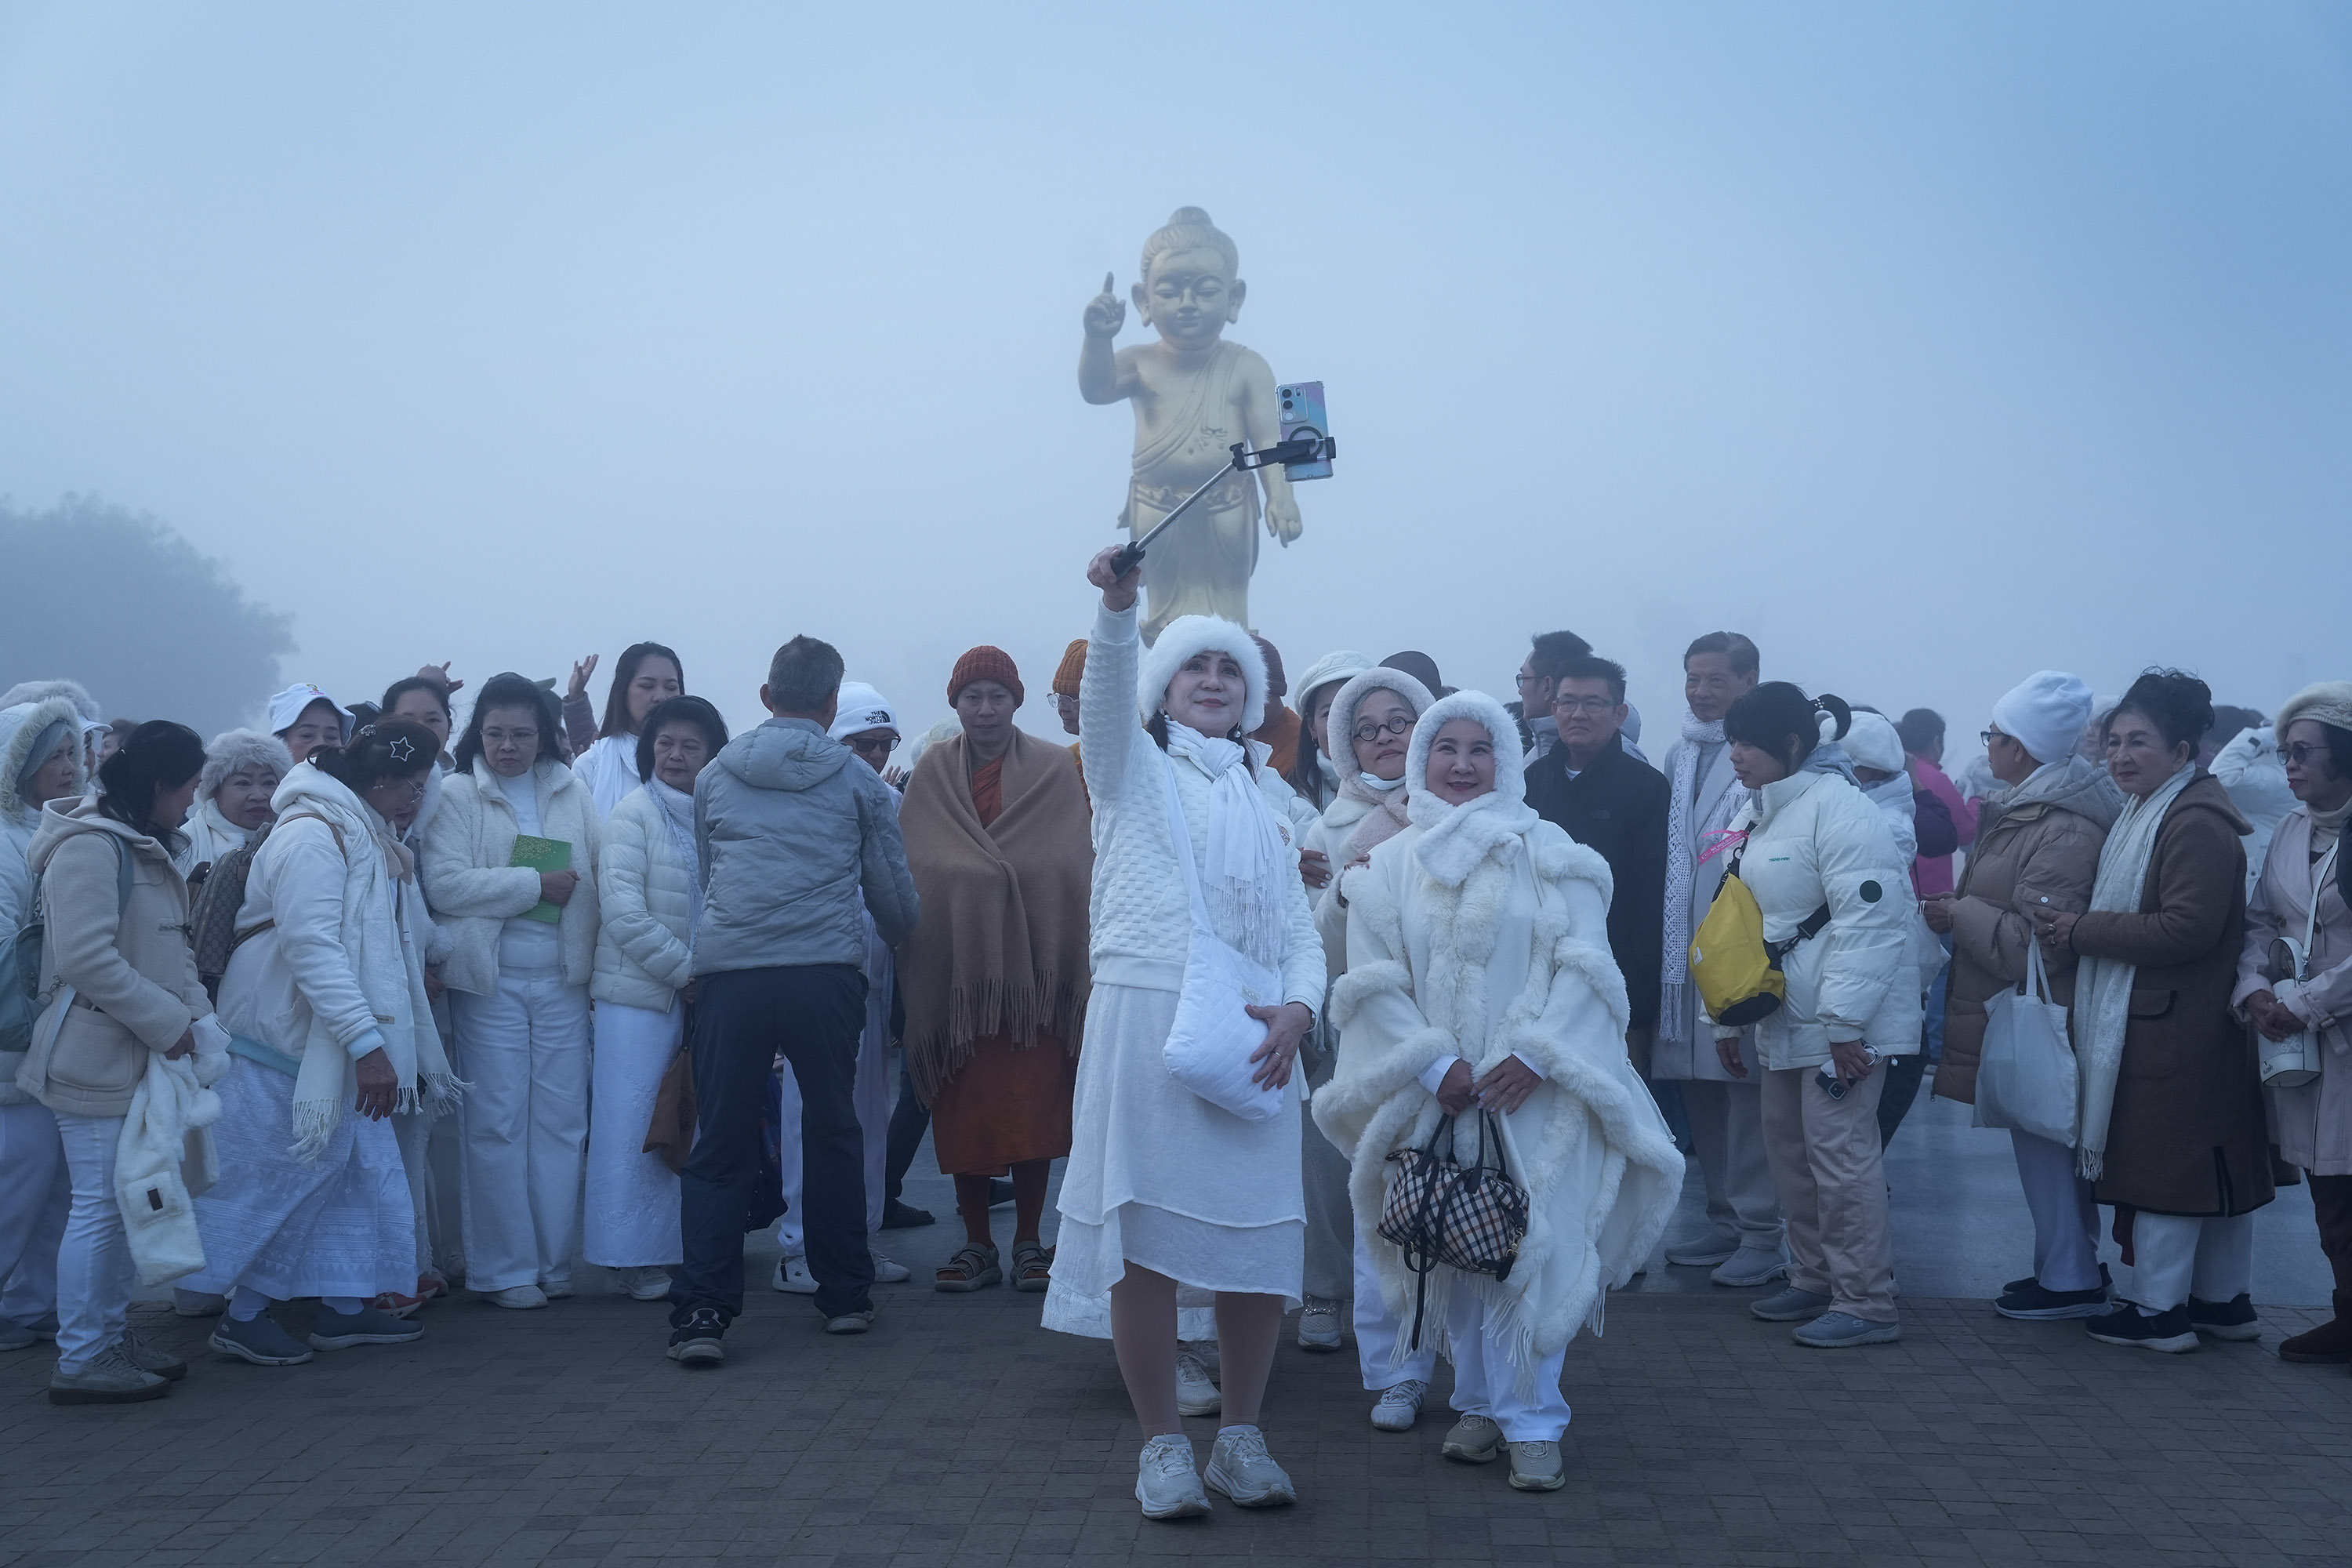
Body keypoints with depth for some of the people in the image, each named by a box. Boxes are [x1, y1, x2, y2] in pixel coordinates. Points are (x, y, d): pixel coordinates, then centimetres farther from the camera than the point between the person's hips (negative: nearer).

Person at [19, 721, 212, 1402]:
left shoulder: (145, 849, 15)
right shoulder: (89, 848, -16)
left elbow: (171, 949, 19)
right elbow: (87, 958, -23)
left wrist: (195, 1012, 4)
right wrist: (167, 1021, -19)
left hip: (136, 1058, 10)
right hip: (94, 1059, -10)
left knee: (121, 1203, 14)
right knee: (100, 1205, -5)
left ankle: (112, 1337, 24)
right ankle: (80, 1360, 2)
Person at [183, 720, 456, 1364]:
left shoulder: (369, 839, 13)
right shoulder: (312, 834, -20)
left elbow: (387, 938, 22)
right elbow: (312, 947, -28)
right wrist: (365, 1042, -32)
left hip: (340, 1045, 10)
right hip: (286, 1045, -10)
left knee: (363, 1167, 10)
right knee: (281, 1173, -3)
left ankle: (345, 1304, 18)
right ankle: (243, 1314, 9)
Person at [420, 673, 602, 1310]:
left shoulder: (573, 792, 12)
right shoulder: (455, 795, 1)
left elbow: (597, 878, 10)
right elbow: (444, 884, -11)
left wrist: (597, 964, -1)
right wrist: (535, 884, -11)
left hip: (561, 980, 3)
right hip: (490, 981, -3)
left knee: (562, 1123, 5)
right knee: (497, 1126, -1)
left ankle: (555, 1262, 14)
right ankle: (505, 1269, 7)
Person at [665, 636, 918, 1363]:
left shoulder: (715, 777, 14)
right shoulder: (858, 783, 9)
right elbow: (894, 894, 15)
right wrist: (902, 938, 38)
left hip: (729, 974, 1)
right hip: (826, 974, -1)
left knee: (720, 1145, 4)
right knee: (833, 1132, 14)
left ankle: (701, 1312, -4)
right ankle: (845, 1295, 22)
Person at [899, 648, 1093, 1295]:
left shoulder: (1055, 772, 5)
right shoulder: (931, 774, 9)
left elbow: (1076, 871, 1)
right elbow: (911, 867, 7)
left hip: (1033, 963, -1)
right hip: (955, 964, 1)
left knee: (1034, 1105, -2)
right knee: (963, 1110, 2)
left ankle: (1029, 1242, 8)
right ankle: (976, 1244, 12)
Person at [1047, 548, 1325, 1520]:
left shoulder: (1265, 808, 22)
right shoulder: (1133, 770, 11)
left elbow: (1301, 931, 15)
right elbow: (1108, 692, -11)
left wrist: (1298, 1007, -6)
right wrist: (1117, 607, -30)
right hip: (1145, 1016, -3)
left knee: (1262, 1236, 1)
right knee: (1144, 1233, -5)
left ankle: (1241, 1438, 16)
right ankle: (1162, 1443, 8)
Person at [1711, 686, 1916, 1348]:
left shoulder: (1836, 806, -16)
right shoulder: (1757, 814, 14)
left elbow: (1867, 920, -22)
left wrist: (1843, 1023, -24)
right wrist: (1728, 1019, 19)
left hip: (1840, 1018, -10)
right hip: (1784, 1018, 10)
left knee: (1840, 1152, -9)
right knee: (1789, 1148, 14)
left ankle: (1866, 1303, -3)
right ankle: (1815, 1280, 26)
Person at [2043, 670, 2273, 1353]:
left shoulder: (2197, 824, -16)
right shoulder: (2145, 814, 17)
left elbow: (2187, 928, -24)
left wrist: (2083, 930, -18)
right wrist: (2081, 929, 4)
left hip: (2174, 1032, -10)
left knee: (2166, 1163, -4)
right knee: (2215, 1164, 15)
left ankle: (2159, 1308, 3)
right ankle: (2225, 1299, 23)